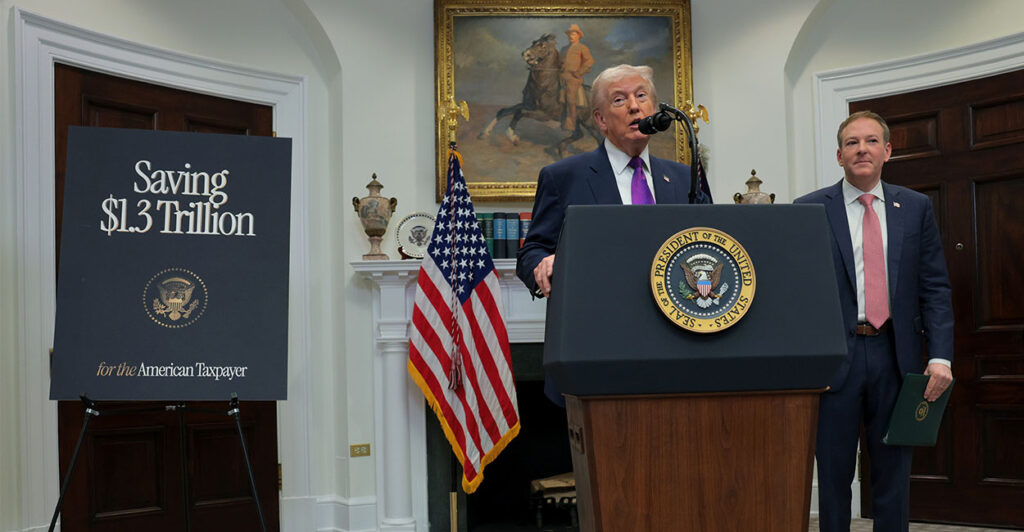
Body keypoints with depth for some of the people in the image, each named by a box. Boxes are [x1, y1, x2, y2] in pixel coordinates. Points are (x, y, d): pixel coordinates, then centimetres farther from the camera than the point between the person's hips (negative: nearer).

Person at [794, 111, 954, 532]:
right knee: (834, 474, 7)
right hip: (835, 356, -2)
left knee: (894, 473, 10)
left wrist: (940, 356, -6)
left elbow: (934, 288, 5)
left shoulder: (915, 208, 7)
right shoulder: (809, 210, 1)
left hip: (896, 355, 2)